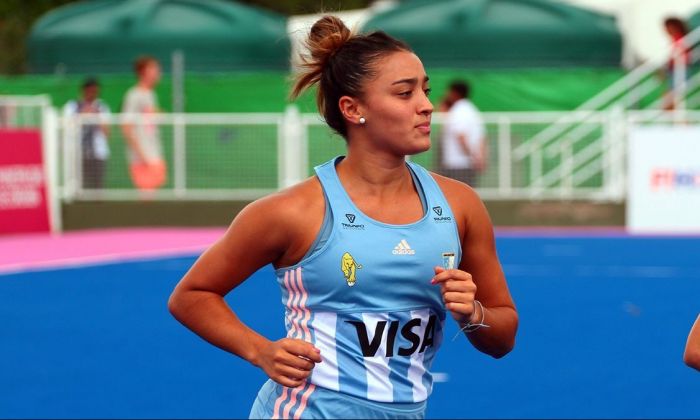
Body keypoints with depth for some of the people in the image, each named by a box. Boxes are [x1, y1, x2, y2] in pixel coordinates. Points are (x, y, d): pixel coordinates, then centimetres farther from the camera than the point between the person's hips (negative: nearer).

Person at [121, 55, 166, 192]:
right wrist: (141, 155, -19)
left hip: (155, 159, 8)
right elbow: (126, 128, -14)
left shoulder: (151, 95, 16)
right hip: (142, 159, -8)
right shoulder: (134, 96, -9)